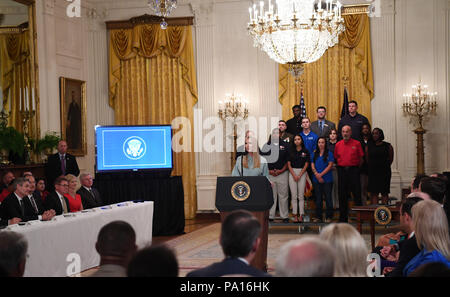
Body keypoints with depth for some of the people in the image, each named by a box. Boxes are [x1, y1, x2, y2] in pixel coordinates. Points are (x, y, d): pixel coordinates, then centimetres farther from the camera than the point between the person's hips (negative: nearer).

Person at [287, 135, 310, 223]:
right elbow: (289, 164, 4)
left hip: (302, 173, -1)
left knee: (301, 195, -2)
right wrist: (294, 175, -7)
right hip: (292, 173, 1)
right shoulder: (291, 151, 7)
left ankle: (301, 215, -1)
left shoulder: (305, 151, 3)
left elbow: (306, 165, 1)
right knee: (294, 195, -1)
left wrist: (299, 175, -7)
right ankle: (295, 215, 1)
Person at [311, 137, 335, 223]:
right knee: (318, 198, 7)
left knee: (328, 197, -1)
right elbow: (312, 165, 7)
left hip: (327, 179, -4)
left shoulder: (329, 153, -1)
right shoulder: (314, 154, 12)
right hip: (316, 180, 4)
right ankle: (318, 216, 13)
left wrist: (321, 174, -12)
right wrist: (317, 174, -9)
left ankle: (329, 217, 5)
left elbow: (330, 165, -7)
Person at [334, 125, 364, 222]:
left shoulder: (357, 144, 1)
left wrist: (356, 168, 3)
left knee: (357, 193, -4)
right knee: (342, 195, 6)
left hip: (353, 170, -3)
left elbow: (361, 158, 4)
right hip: (342, 170, 3)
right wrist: (341, 166, 10)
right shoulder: (338, 145, 9)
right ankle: (343, 217, 13)